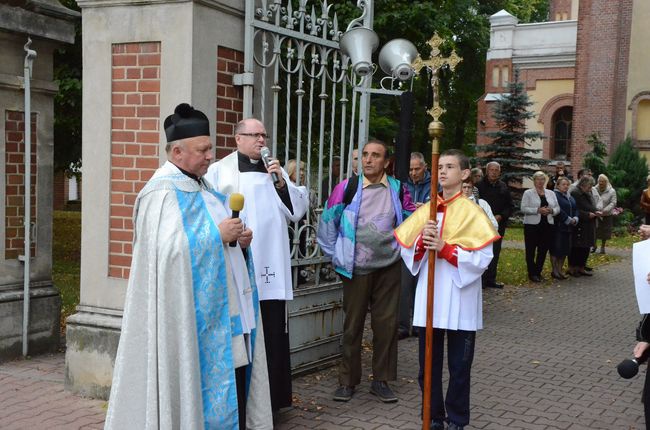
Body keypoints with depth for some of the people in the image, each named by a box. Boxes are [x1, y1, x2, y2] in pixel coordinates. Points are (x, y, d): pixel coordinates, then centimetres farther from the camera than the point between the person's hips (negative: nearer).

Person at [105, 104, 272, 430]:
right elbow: (169, 250, -25)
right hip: (195, 318, -9)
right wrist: (218, 235, -19)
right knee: (203, 385, -3)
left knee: (232, 384, 10)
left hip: (227, 311, 9)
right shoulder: (163, 192, -11)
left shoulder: (203, 187, 16)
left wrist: (240, 239, 2)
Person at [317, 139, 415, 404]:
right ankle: (347, 380, 18)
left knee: (386, 323, 4)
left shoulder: (398, 189, 0)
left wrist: (403, 247, 8)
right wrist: (334, 254, 3)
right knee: (353, 325, 6)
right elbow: (327, 221, 3)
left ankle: (382, 380, 17)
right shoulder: (347, 187, -5)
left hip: (389, 267, 2)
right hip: (356, 268, -1)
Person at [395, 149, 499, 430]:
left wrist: (445, 248, -19)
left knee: (459, 366, 7)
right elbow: (407, 251, 7)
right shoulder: (425, 210, 7)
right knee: (428, 365, 10)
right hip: (428, 297, 4)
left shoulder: (472, 211, -5)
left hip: (460, 300, -3)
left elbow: (483, 257, -12)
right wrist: (421, 241, -13)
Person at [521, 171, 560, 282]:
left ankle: (538, 272, 19)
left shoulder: (551, 193, 14)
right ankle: (532, 273, 9)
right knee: (531, 250, 0)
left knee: (543, 250, 7)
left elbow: (557, 208, 12)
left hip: (547, 226, 4)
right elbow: (524, 208, -10)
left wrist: (551, 210, -10)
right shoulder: (528, 193, 0)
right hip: (532, 225, -4)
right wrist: (538, 210, -20)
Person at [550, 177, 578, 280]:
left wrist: (575, 219, -5)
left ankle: (560, 270, 16)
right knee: (556, 249, -4)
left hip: (568, 227, 8)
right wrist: (568, 220, -16)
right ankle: (554, 270, 4)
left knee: (565, 249, 9)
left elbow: (575, 209, 14)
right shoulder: (555, 195, -9)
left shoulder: (570, 197, 17)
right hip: (558, 227, -8)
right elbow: (558, 211, -18)